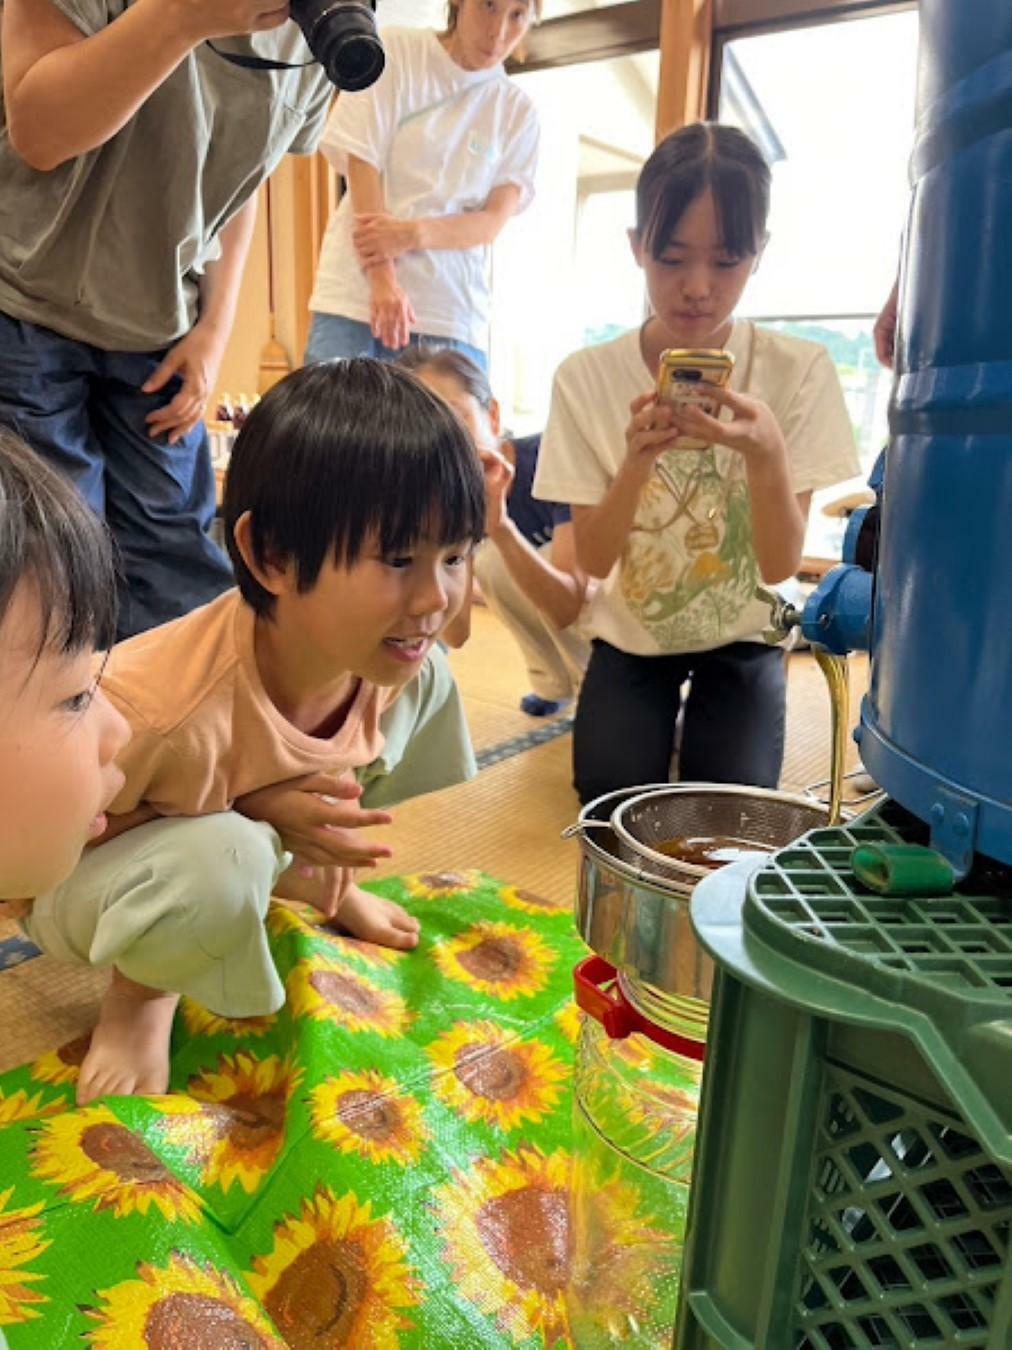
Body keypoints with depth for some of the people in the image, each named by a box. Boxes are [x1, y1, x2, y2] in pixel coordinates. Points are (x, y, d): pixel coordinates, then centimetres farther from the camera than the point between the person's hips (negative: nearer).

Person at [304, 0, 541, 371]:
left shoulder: (518, 112, 11)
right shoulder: (395, 51, 5)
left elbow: (491, 221, 2)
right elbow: (361, 167, -3)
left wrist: (412, 234, -17)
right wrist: (383, 280, -15)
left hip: (453, 316, 2)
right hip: (356, 295, -1)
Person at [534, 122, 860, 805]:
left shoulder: (799, 370, -15)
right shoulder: (586, 377, -14)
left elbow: (782, 564, -18)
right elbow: (594, 559, -16)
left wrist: (765, 454, -37)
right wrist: (637, 458, -34)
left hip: (742, 639, 0)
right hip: (630, 636, 1)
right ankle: (663, 717, 14)